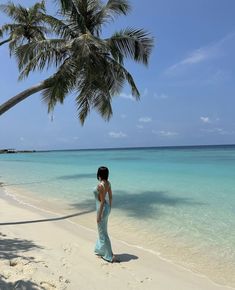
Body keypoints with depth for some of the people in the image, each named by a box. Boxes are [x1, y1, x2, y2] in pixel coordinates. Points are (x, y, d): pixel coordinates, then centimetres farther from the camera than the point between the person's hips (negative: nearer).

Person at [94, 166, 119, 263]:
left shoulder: (100, 185, -24)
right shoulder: (108, 183, 1)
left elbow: (102, 201, -23)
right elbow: (110, 196, 10)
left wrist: (99, 215, -16)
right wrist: (109, 208, 22)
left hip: (102, 209, -9)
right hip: (106, 207, 9)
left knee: (103, 233, 3)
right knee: (101, 230, 24)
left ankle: (110, 256, 11)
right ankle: (100, 250, 40)